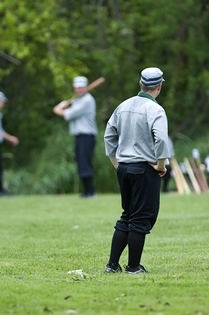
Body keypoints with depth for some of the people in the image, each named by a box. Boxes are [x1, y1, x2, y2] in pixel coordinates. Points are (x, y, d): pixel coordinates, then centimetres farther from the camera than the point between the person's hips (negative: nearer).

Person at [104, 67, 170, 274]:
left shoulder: (124, 106, 10)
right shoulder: (155, 109, -12)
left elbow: (109, 135, 15)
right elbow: (161, 139, -24)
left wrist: (116, 164, 19)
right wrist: (161, 166, -12)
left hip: (123, 168, 7)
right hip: (145, 168, -7)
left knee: (128, 216, 16)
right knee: (142, 218, 0)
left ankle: (112, 264, 11)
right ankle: (133, 267, 2)